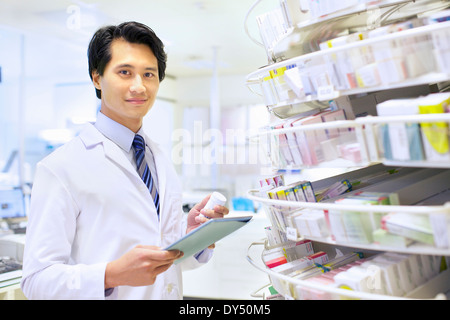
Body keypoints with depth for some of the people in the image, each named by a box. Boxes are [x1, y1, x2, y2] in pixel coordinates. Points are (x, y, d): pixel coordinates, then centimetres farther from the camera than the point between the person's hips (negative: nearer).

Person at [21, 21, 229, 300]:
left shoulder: (164, 164, 3)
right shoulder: (60, 169, -15)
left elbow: (171, 257, 8)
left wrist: (193, 234, -11)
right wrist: (113, 275, -31)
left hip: (171, 295, 5)